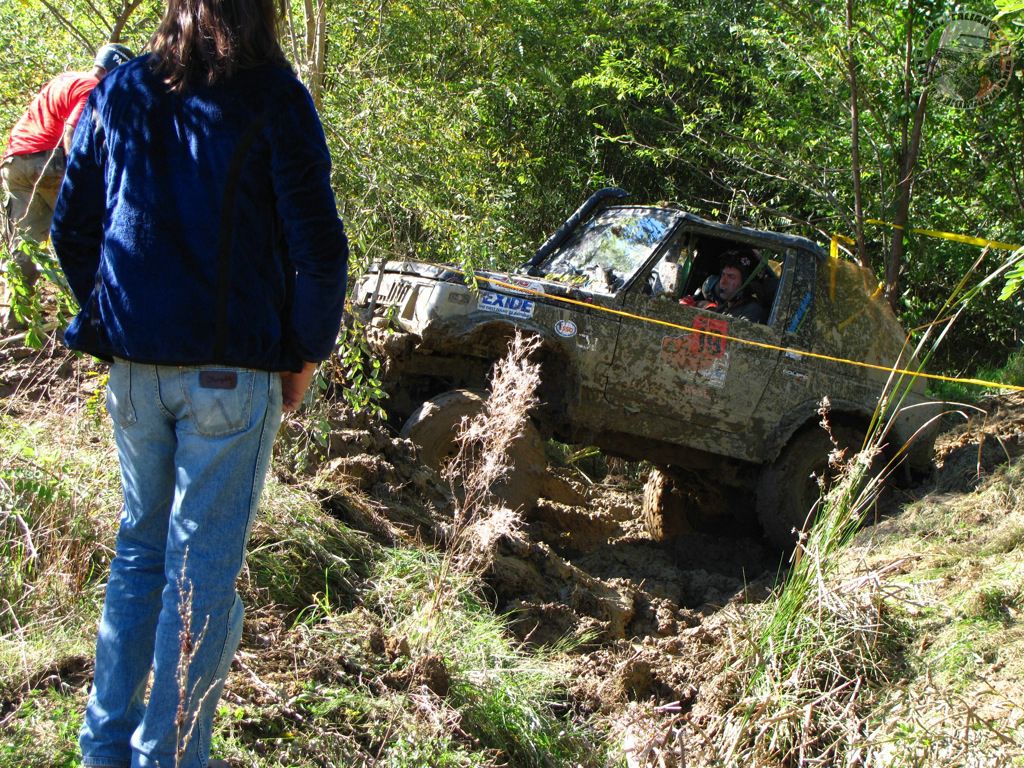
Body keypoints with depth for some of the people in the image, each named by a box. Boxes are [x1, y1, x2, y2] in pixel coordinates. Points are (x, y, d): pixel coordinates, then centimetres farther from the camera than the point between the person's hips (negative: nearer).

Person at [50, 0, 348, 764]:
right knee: (204, 567, 3)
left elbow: (71, 228, 12)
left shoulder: (118, 91, 7)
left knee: (140, 545, 19)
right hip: (232, 368, -5)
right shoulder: (272, 96, -7)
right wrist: (305, 355, 1)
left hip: (133, 368, 5)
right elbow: (318, 248, -10)